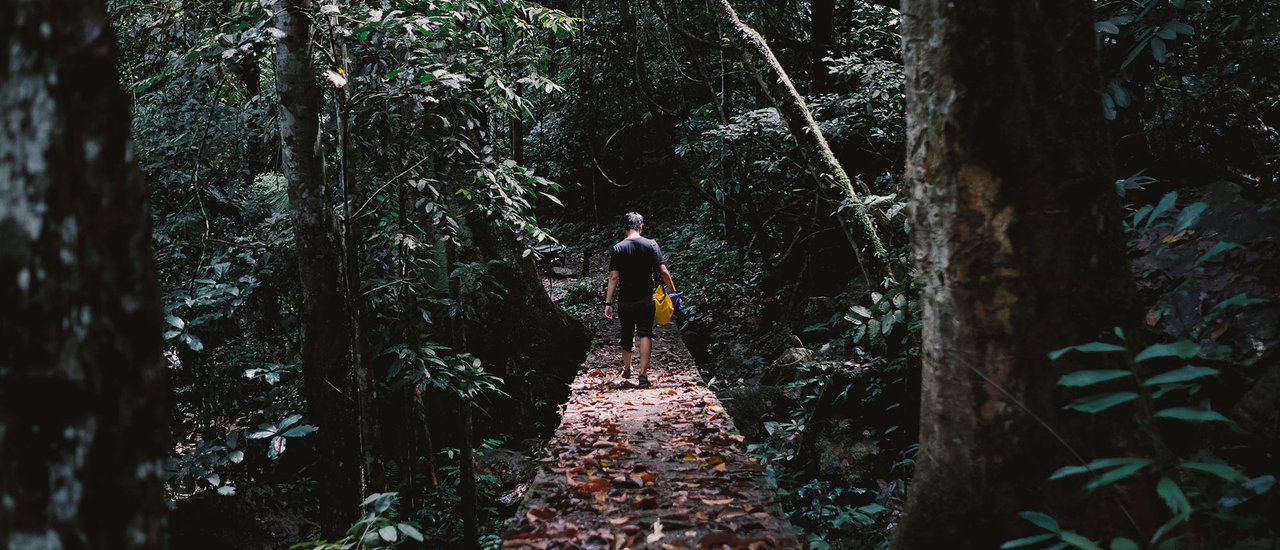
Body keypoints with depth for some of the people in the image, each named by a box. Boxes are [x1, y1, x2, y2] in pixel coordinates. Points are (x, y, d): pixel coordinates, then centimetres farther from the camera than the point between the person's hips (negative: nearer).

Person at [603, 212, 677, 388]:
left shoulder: (618, 248, -5)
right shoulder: (651, 245, -4)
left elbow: (614, 277, -8)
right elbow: (663, 271, -8)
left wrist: (608, 303, -6)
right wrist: (673, 290, 5)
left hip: (625, 300, 1)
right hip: (646, 299, -1)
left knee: (627, 334, 15)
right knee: (645, 334, 0)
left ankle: (626, 369, 36)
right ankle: (643, 374, -13)